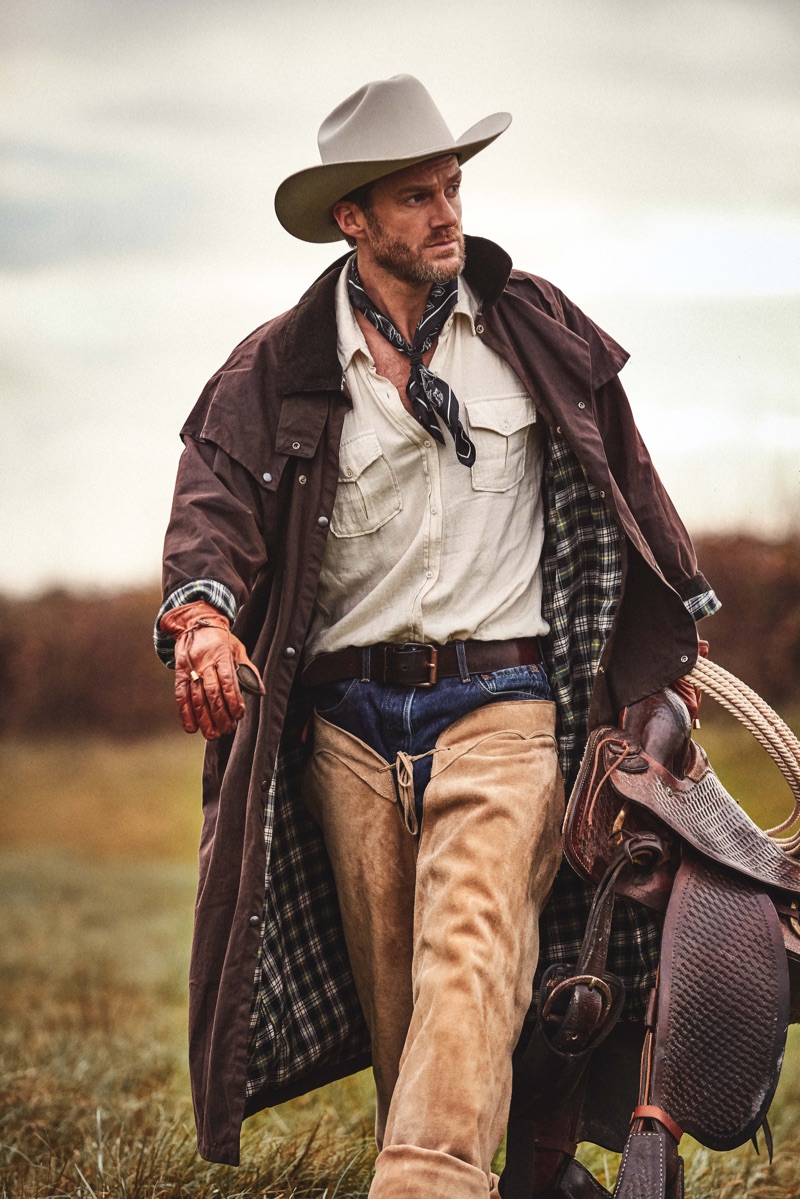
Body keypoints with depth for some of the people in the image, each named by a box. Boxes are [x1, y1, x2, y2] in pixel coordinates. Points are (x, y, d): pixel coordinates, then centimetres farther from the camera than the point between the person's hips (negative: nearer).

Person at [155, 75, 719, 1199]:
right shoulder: (279, 368, 4)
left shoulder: (537, 327, 7)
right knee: (391, 997, 6)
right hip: (350, 718, 2)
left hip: (503, 701, -2)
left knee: (469, 951, -23)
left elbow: (622, 481, 18)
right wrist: (201, 610, -31)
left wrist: (673, 643, 22)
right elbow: (216, 493, -9)